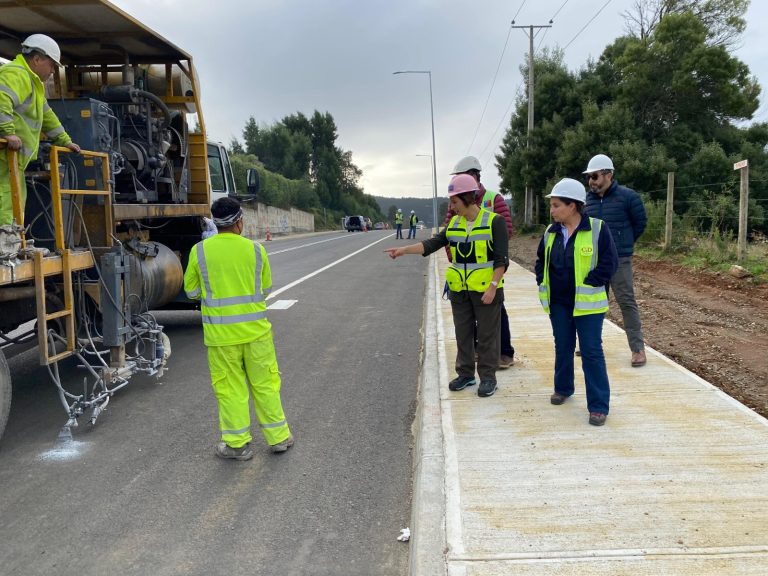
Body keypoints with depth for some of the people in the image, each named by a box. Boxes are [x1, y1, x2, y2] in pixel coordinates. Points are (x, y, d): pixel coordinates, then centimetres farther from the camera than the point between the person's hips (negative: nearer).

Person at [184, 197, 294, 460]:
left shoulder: (200, 251, -6)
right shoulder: (255, 249, -4)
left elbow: (191, 291, 4)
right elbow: (265, 289, 7)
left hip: (221, 332, -1)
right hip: (256, 329, 1)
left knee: (230, 388, 10)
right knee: (265, 383, 13)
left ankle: (237, 443, 17)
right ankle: (278, 437, 23)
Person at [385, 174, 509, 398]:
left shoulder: (494, 221, -10)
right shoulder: (454, 224, 6)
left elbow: (501, 259, -13)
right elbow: (432, 244, 0)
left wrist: (493, 286, -19)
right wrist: (403, 249, -10)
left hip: (486, 290, -5)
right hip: (459, 291, 6)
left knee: (487, 336, 4)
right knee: (463, 334, 13)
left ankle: (488, 377, 15)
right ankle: (465, 374, 26)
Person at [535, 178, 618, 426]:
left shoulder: (597, 229, -12)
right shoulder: (551, 232, 5)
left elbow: (608, 262, -12)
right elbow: (541, 260, 18)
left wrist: (589, 285, -14)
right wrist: (542, 282, 5)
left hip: (586, 302, -5)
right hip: (558, 302, 5)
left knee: (592, 352, -3)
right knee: (563, 347, 17)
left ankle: (599, 405, 3)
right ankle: (563, 388, 36)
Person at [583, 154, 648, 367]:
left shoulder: (628, 196, -8)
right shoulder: (588, 198, 5)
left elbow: (640, 222, 3)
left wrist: (624, 242, 10)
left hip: (619, 260, -5)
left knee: (626, 302, -4)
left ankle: (638, 348, 2)